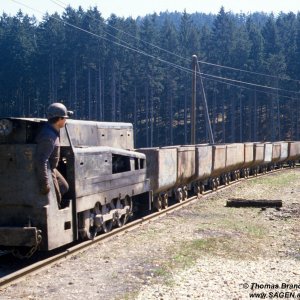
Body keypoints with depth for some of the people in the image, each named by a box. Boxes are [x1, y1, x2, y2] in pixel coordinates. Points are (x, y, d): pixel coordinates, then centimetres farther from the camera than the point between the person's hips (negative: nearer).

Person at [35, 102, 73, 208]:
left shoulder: (52, 129, -1)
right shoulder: (48, 136, -32)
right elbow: (41, 161, -37)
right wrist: (44, 183, -37)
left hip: (51, 168, 10)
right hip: (45, 170, -10)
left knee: (64, 187, 23)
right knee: (56, 199, 0)